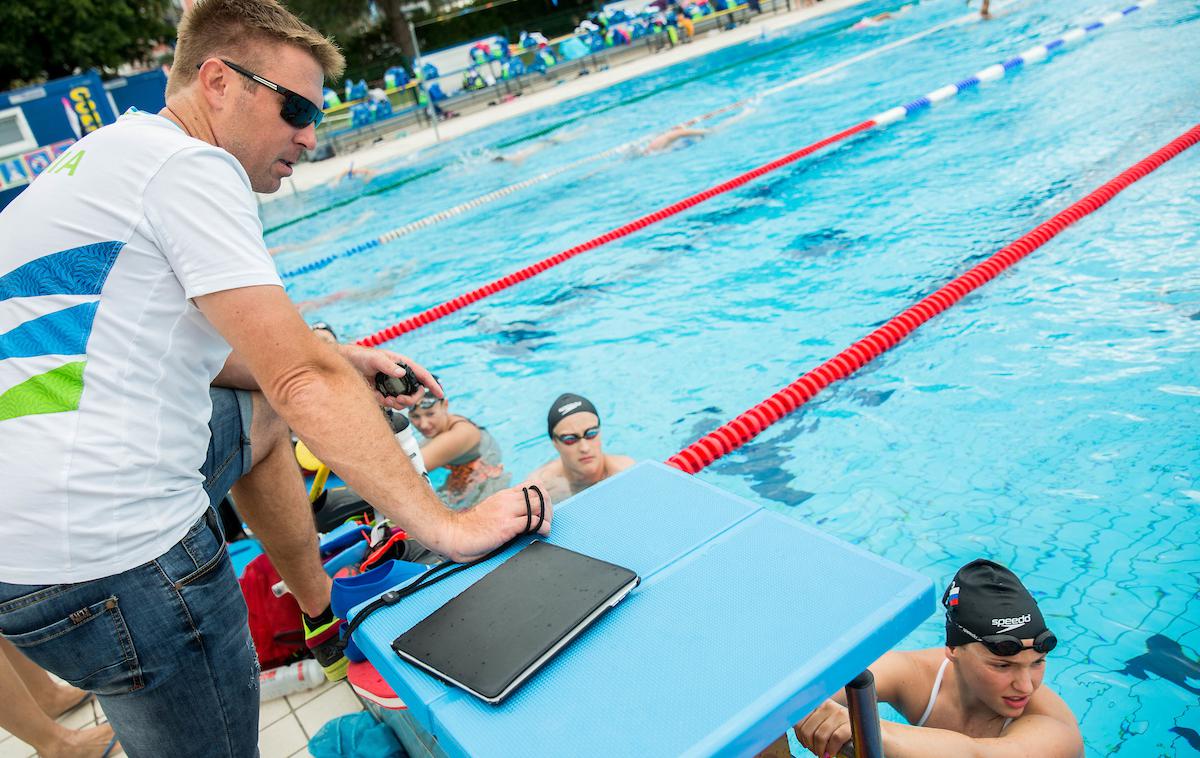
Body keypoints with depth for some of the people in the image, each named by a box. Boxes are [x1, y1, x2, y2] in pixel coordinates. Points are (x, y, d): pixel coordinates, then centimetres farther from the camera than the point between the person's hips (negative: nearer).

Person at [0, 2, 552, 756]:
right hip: (110, 562, -10)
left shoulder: (117, 151, 15)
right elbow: (303, 380, -22)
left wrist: (336, 364, 7)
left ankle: (321, 611, 34)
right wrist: (446, 527, -19)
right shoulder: (189, 165, -15)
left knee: (260, 413, 25)